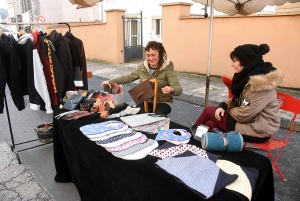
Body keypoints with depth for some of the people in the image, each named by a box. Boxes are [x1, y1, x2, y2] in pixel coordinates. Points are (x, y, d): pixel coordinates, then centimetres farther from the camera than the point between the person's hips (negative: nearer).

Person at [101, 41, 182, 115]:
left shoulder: (168, 68, -13)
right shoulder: (142, 67, 1)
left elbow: (179, 89, -21)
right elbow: (128, 77, 14)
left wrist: (171, 89, -45)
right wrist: (110, 82, 14)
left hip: (163, 102, -3)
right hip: (145, 101, 4)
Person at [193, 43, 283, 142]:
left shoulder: (259, 83, -28)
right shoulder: (249, 75, 2)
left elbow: (243, 115, -25)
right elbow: (237, 99, 13)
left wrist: (227, 110, -5)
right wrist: (223, 106, -7)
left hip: (258, 130, -8)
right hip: (251, 120, 8)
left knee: (209, 110, -2)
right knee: (210, 124, -2)